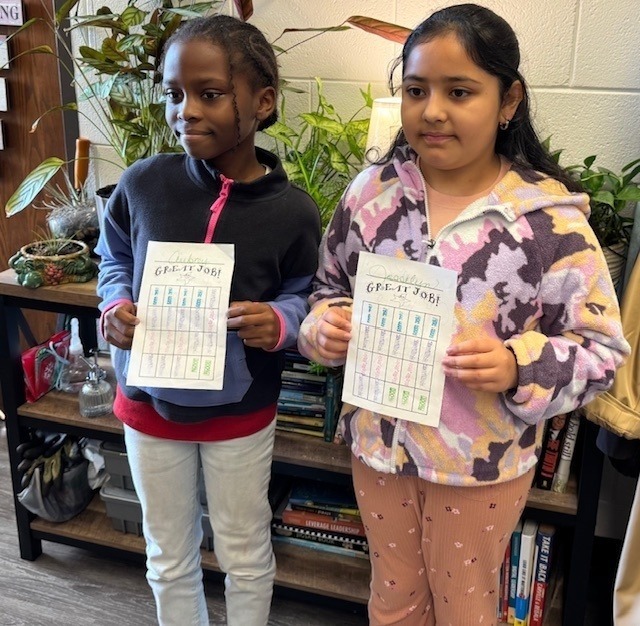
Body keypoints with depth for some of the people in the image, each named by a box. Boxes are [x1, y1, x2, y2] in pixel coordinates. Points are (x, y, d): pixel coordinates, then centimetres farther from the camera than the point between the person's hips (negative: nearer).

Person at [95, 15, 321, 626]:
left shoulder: (292, 211, -17)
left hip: (240, 411, -1)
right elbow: (113, 259, 4)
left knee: (245, 556, 19)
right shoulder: (143, 183, -13)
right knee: (169, 558, 22)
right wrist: (115, 307, -15)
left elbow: (304, 297, -3)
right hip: (150, 402, 2)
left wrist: (279, 321, -24)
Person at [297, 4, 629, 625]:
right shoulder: (370, 191, -7)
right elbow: (328, 288, 6)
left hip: (483, 460, -2)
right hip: (379, 440, 3)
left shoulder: (550, 216, -17)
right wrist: (325, 324, -15)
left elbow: (603, 346, -11)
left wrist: (518, 366, -28)